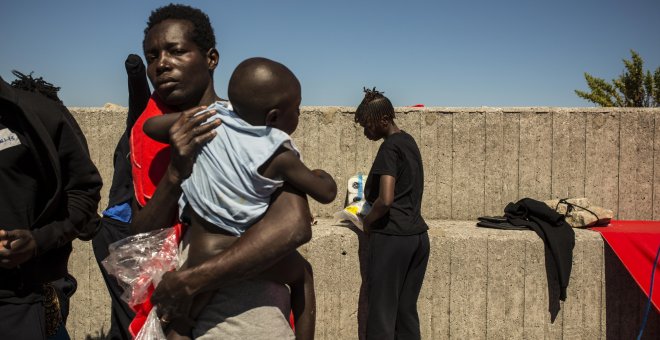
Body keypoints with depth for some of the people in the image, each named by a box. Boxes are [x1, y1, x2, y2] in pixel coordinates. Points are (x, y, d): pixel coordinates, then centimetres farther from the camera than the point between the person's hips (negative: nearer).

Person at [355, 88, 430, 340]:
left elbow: (385, 200, -21)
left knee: (382, 313, 0)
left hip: (392, 237, -8)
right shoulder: (409, 141, 14)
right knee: (407, 311, 12)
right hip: (418, 235, 9)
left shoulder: (389, 147, -12)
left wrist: (368, 221, -4)